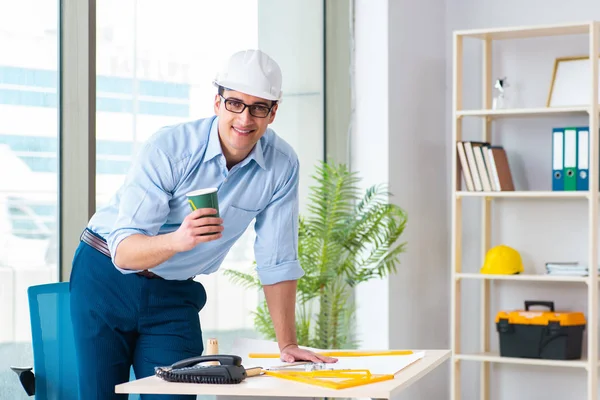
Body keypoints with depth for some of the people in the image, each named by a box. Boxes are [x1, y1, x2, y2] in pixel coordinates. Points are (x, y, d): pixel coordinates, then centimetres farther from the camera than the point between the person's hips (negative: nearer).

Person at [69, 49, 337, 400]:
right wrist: (178, 240, -48)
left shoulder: (282, 165, -12)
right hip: (107, 281, -2)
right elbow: (124, 251, -28)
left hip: (175, 295, 3)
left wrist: (288, 344, -6)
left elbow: (278, 261, -4)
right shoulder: (169, 148, -22)